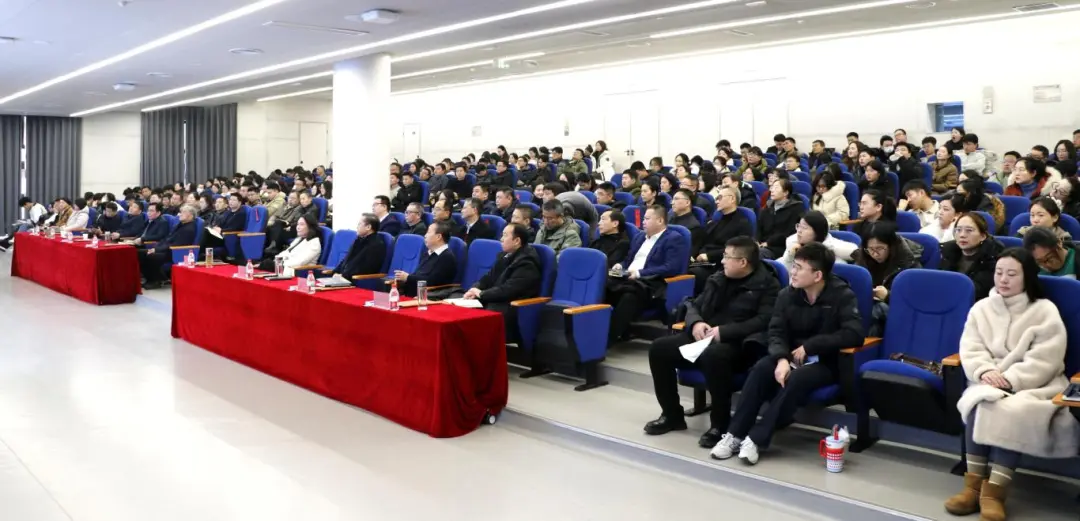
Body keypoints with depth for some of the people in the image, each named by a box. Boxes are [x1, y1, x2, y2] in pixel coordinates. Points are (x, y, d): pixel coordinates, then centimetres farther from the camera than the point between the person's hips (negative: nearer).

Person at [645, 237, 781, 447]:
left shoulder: (767, 285, -3)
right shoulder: (719, 279, 17)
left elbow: (764, 321, -16)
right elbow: (694, 304, 19)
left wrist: (724, 331, -22)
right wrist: (696, 322, -6)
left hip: (737, 344, -7)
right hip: (704, 338, 7)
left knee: (713, 355, -40)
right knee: (659, 348, -12)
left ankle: (720, 424, -22)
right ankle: (672, 415, 3)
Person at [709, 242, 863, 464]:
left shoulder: (842, 296, -12)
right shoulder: (787, 294, 0)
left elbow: (855, 334, -24)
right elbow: (776, 331, -5)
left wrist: (810, 345, -22)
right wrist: (782, 358, -26)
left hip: (825, 362, -4)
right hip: (792, 357, 4)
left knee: (796, 379, -35)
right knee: (761, 368, -26)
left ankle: (757, 439, -30)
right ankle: (734, 435, -25)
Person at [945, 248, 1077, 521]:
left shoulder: (1045, 310, -1)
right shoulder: (981, 308, 11)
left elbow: (1045, 359, -11)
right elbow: (970, 349, 3)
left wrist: (1011, 379, -22)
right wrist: (985, 371, -17)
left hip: (1034, 385, -3)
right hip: (990, 381, 3)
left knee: (1013, 411, -35)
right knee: (980, 404, -32)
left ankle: (994, 491, -33)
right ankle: (974, 486, -28)